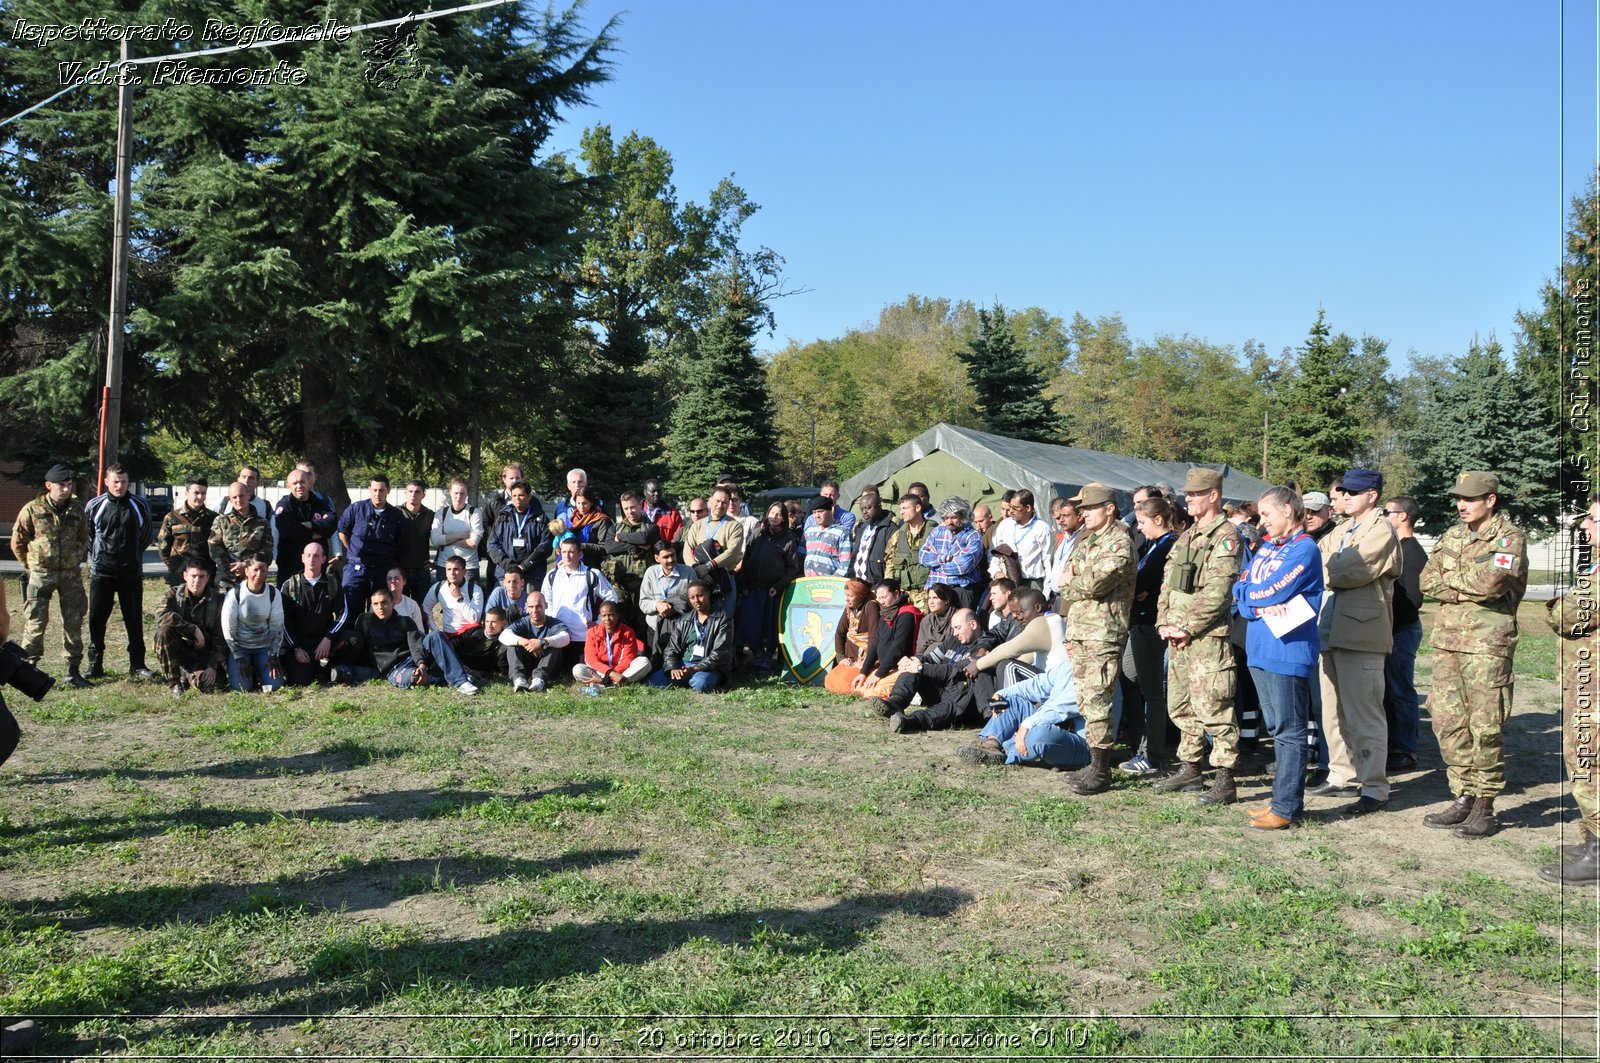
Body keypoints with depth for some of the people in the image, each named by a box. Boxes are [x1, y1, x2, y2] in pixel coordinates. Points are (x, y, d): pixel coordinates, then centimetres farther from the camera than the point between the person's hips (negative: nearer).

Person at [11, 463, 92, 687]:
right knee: (35, 622, -2)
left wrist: (76, 561, 11)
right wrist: (31, 566, 7)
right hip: (40, 574, -3)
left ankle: (73, 670, 13)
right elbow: (17, 542, 3)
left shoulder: (77, 510, 3)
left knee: (74, 623, 5)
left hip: (71, 574, 3)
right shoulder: (32, 510, -6)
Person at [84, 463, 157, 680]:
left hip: (131, 572, 0)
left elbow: (148, 534, 15)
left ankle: (137, 665, 11)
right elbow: (86, 534, 13)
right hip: (101, 571, 0)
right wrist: (95, 555, 10)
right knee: (97, 619, 2)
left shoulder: (139, 506, 0)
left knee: (135, 620, 4)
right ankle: (95, 664, 12)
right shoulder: (95, 505, -1)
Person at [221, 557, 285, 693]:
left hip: (265, 646, 2)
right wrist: (240, 658, -14)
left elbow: (277, 627, -1)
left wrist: (274, 656, -8)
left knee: (275, 685, -15)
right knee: (242, 687, -19)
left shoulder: (274, 594, -6)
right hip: (239, 646, -2)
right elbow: (228, 629, -10)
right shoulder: (234, 594, -13)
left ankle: (258, 672, 17)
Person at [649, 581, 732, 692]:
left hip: (708, 667, -4)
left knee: (700, 684, -38)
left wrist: (696, 669, -19)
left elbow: (720, 653, -8)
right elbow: (671, 649, 10)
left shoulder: (721, 618, 0)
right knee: (654, 681, -18)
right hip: (683, 665, 5)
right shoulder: (682, 621, 14)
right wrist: (673, 668, -13)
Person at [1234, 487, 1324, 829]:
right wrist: (1264, 605, -11)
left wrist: (1249, 594, 1)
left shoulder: (1304, 549, -9)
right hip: (1260, 648, 8)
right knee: (1277, 729, 15)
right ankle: (1287, 797, 24)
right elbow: (1240, 594, 7)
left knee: (1289, 732, -2)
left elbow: (1271, 592, -18)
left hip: (1288, 650, -8)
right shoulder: (1264, 547, 15)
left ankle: (1286, 807, 2)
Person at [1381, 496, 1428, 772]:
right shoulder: (1396, 547, 16)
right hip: (1389, 629, 9)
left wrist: (1391, 625, -19)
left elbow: (1413, 598, -20)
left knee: (1401, 692, -3)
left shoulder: (1413, 552, -13)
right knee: (1388, 691, 13)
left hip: (1402, 631, -9)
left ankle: (1405, 752, 5)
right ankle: (1393, 746, 22)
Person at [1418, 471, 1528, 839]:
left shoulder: (1509, 538, -3)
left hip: (1487, 644, -6)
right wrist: (1471, 588, -10)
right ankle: (1463, 798, 17)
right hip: (1447, 641, 7)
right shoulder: (1452, 536, 16)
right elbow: (1427, 581, 4)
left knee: (1485, 727, -3)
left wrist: (1451, 579, -5)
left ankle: (1485, 808, 5)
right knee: (1447, 723, 7)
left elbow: (1493, 581, -20)